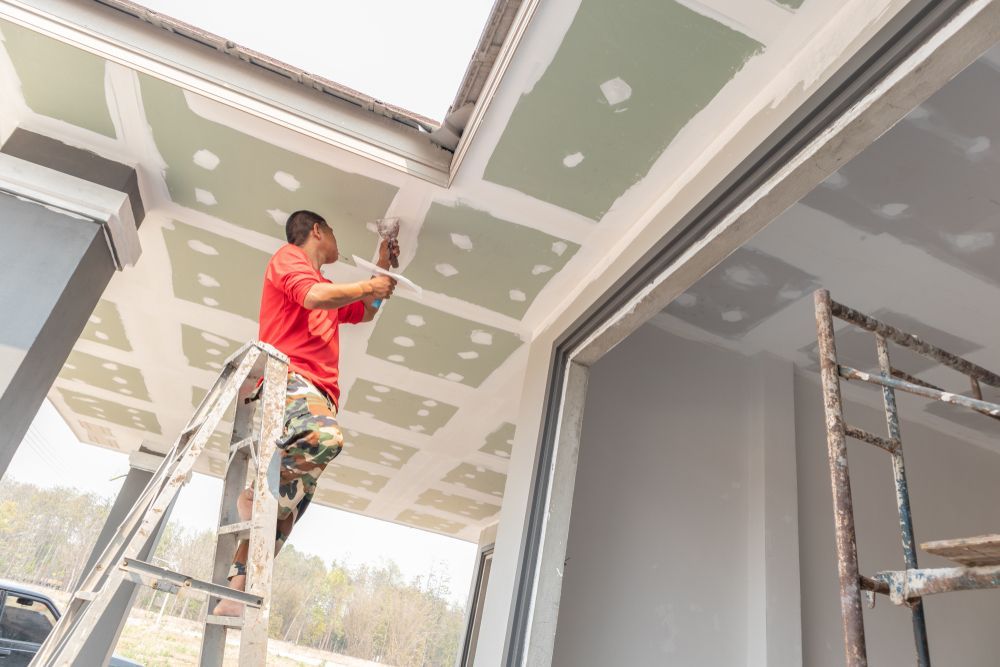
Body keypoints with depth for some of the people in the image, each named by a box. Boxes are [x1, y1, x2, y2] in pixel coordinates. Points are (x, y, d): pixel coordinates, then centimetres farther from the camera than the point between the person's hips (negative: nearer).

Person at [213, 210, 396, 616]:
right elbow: (314, 297, -12)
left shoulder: (327, 290, 33)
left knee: (291, 501, -3)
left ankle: (237, 591, -3)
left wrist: (383, 270, 39)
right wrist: (369, 285, 0)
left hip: (320, 393, 8)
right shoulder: (288, 256, 8)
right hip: (290, 377, -8)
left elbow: (365, 313, 45)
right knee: (326, 437, -38)